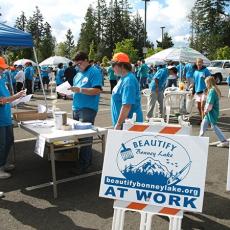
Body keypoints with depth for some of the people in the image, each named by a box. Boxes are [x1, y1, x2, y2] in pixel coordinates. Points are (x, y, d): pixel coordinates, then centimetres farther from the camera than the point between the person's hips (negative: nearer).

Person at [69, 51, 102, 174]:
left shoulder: (94, 72, -6)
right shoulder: (78, 74, 19)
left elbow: (97, 90, -17)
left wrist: (80, 89, -23)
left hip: (87, 108, -9)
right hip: (76, 108, 9)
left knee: (85, 137, -6)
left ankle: (85, 165, 3)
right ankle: (82, 161, 25)